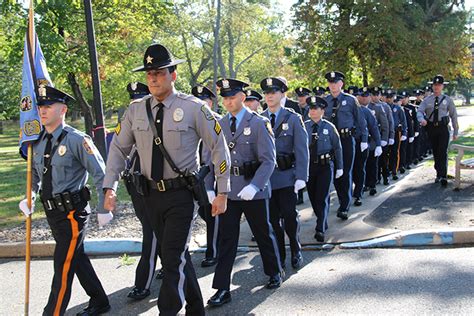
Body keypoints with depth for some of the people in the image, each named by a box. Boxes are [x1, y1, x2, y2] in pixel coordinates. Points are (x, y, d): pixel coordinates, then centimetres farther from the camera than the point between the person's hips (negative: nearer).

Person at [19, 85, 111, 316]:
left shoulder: (77, 140, -14)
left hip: (72, 212, -7)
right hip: (52, 211, 8)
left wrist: (103, 209, -12)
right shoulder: (38, 142, 6)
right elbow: (35, 173, 20)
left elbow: (100, 174, -12)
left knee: (63, 265, -3)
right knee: (77, 258, 19)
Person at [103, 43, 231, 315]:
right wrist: (110, 187, 2)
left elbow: (219, 148, -4)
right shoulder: (135, 111, 3)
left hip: (181, 194, -5)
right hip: (151, 194, 5)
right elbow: (119, 149, 11)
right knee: (178, 255, 16)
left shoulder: (194, 108, -9)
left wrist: (223, 192, -4)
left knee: (174, 258, -8)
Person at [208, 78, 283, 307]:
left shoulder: (258, 124, -7)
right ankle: (222, 288, 7)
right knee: (226, 238, 2)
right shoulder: (219, 125, 6)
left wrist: (254, 186, -24)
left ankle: (274, 272, 37)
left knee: (264, 234, 14)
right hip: (228, 190, 3)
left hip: (253, 191, -3)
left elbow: (268, 161, -13)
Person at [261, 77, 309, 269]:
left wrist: (301, 177, -12)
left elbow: (301, 150, -4)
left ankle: (296, 252, 22)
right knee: (272, 219, 7)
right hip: (265, 176, 2)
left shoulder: (293, 118, 1)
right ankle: (278, 256, 20)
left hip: (286, 176, -2)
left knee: (289, 216, -1)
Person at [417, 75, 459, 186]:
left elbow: (454, 115, 5)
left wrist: (455, 132, 3)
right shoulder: (427, 100, 5)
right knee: (435, 152, 11)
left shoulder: (447, 100, 2)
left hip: (443, 128, -2)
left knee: (443, 152, -10)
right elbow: (419, 111, -6)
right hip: (431, 128, 2)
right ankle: (439, 174, 24)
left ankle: (443, 176, -10)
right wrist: (422, 119, -30)